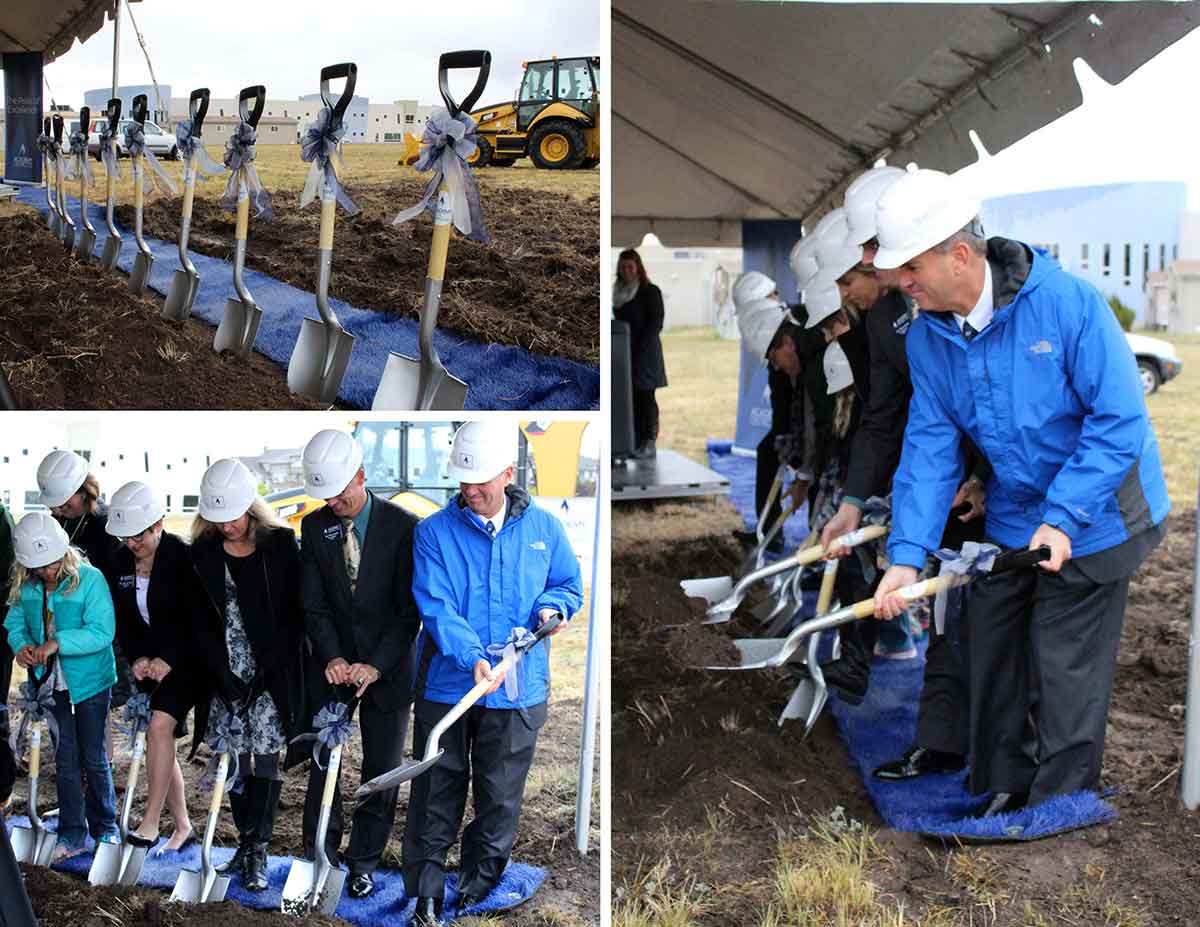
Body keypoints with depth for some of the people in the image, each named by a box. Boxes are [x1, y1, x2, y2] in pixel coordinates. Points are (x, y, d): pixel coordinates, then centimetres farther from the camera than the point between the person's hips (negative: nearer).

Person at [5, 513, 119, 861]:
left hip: (90, 682, -4)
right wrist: (22, 645, -17)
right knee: (65, 760, 12)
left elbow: (102, 633, -25)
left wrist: (57, 642, -32)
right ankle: (72, 833, 23)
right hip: (53, 684, 4)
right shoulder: (25, 587, -4)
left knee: (94, 758, 9)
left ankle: (104, 828, 25)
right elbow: (15, 623, 4)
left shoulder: (89, 579, -20)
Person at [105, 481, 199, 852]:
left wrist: (168, 660, -19)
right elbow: (123, 619, 7)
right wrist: (138, 658, -7)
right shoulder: (121, 562, 2)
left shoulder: (182, 557, -16)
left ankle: (150, 824, -17)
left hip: (185, 659, -6)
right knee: (161, 738, 6)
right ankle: (183, 826, 17)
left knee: (160, 726, -22)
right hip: (151, 662, 7)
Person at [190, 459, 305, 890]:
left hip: (271, 675, -2)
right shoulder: (203, 553, 2)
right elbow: (200, 623, 0)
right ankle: (247, 841, 18)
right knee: (233, 762, 4)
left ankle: (257, 850, 3)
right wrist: (225, 681, -8)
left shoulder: (280, 545, -3)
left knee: (264, 761, -5)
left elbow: (293, 615, -4)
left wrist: (266, 672, -11)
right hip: (224, 677, 2)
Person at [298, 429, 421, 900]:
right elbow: (313, 603, -2)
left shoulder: (402, 526, -12)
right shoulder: (315, 526, -3)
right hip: (334, 665, 2)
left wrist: (377, 666, -19)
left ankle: (363, 861, 22)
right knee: (323, 763, 7)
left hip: (388, 668, -2)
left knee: (382, 771, 8)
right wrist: (332, 657, -16)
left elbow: (410, 608, -12)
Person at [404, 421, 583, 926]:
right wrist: (473, 657, -28)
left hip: (516, 693, 2)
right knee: (436, 794, 6)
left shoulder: (544, 528, 3)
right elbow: (435, 606, -13)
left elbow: (570, 584, 16)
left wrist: (552, 607, -8)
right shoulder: (434, 532, -5)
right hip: (446, 687, -1)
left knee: (500, 800, 11)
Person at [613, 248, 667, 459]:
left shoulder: (650, 291, -5)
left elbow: (655, 324, -10)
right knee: (631, 399, 4)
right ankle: (636, 443, 8)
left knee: (645, 397, -5)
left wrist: (639, 351, -16)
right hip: (624, 354, 6)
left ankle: (649, 443, -2)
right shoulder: (618, 292, 12)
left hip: (645, 355, -6)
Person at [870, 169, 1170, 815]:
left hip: (1090, 521, -6)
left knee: (1065, 674, 0)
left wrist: (1063, 518, -25)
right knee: (992, 660, 13)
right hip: (1009, 524, 6)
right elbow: (930, 445, -4)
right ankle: (1001, 795, 32)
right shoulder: (927, 337, -5)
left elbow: (1119, 419, -21)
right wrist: (907, 555, -13)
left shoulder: (1067, 303, -23)